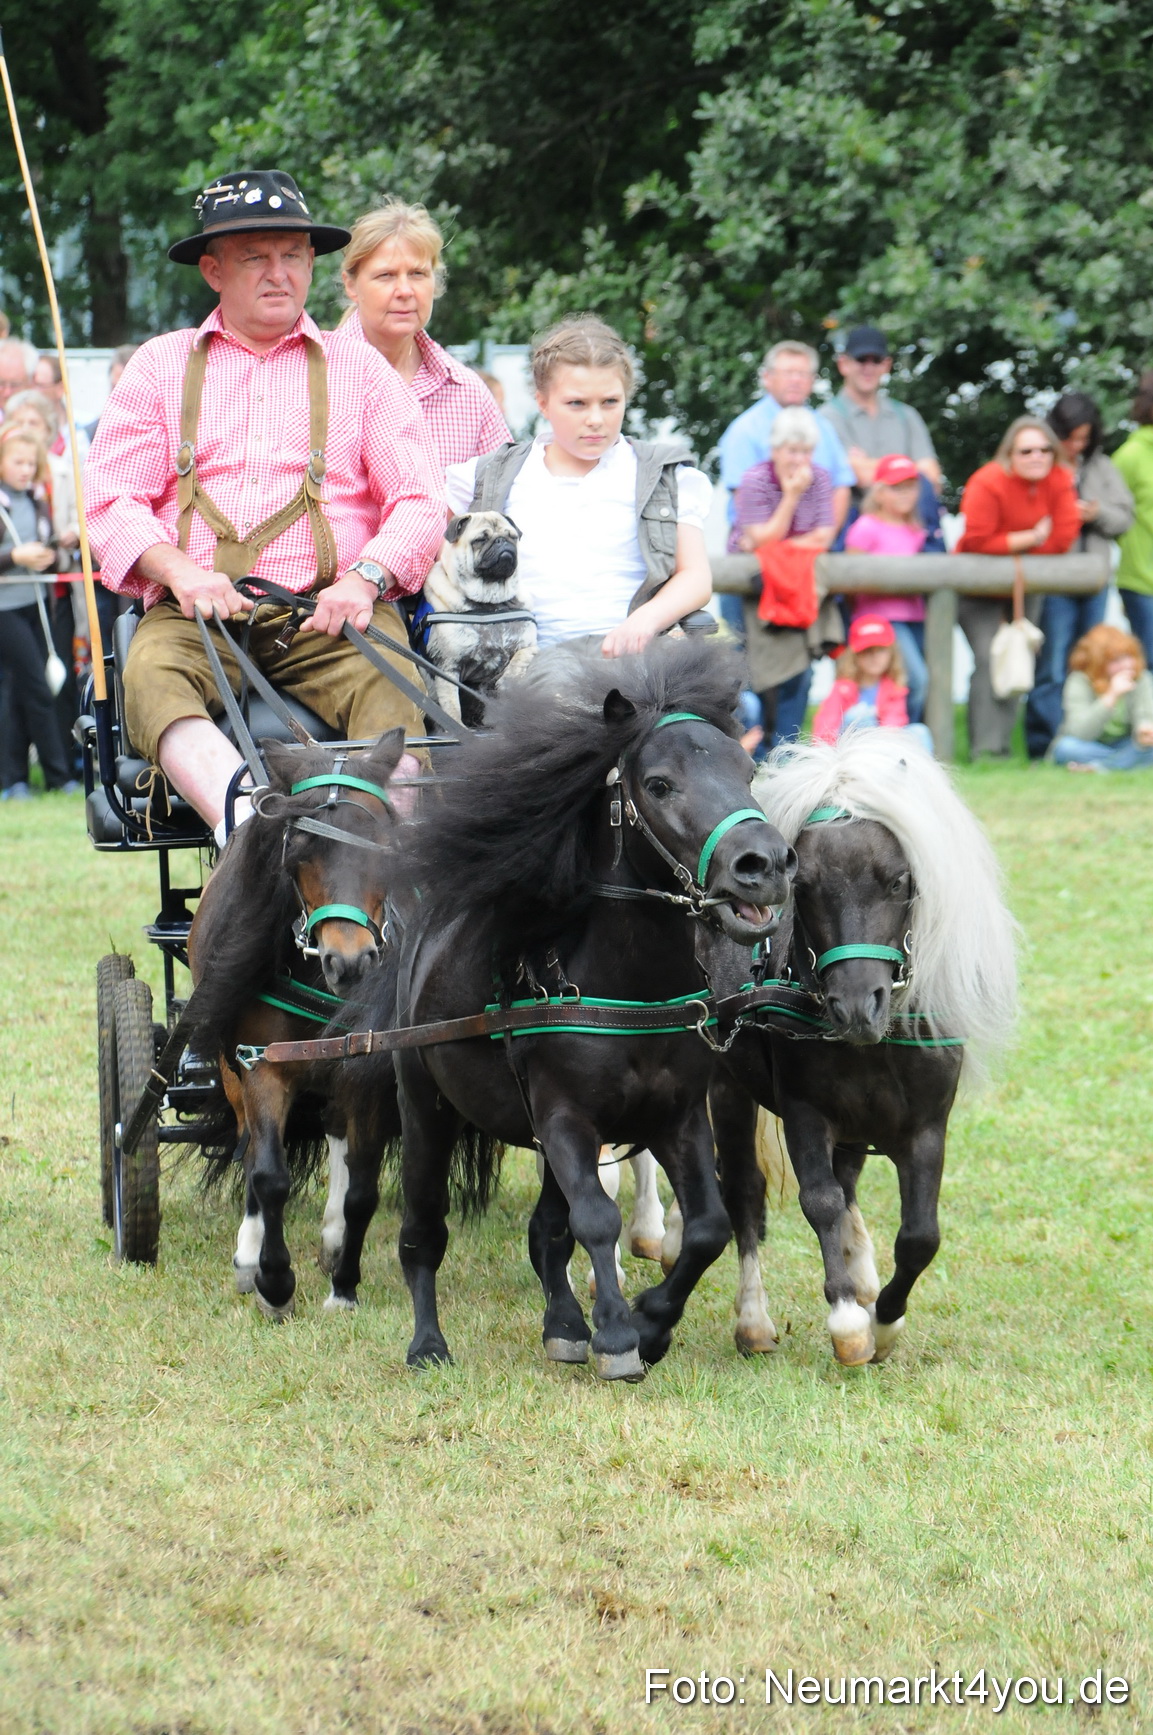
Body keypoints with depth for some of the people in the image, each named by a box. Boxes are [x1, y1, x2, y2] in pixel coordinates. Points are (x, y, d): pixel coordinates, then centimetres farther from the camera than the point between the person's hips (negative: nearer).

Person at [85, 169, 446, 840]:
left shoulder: (360, 368, 18)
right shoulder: (161, 364, 19)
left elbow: (421, 500, 10)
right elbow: (110, 498, 10)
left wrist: (365, 577, -11)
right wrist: (179, 570, -11)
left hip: (327, 609, 0)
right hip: (195, 609, 0)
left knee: (387, 684, -34)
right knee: (151, 677, -35)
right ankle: (245, 823, -56)